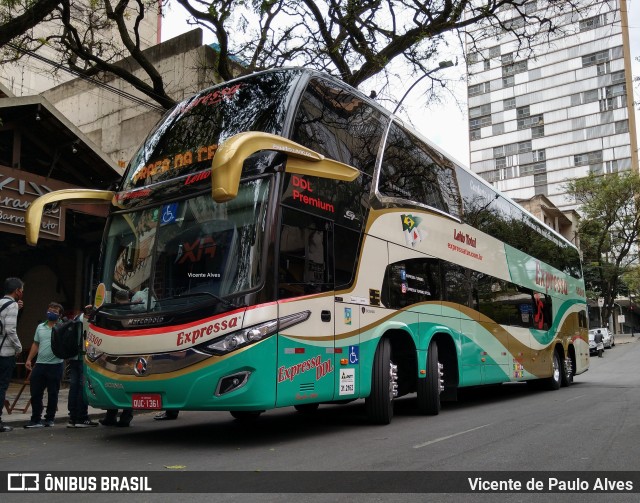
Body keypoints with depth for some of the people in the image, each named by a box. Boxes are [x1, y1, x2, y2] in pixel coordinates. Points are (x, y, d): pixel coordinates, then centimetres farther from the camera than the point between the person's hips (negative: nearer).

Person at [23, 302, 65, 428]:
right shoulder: (40, 327, 14)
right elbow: (36, 344, 19)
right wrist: (29, 359, 14)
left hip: (55, 365, -5)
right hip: (40, 364, 5)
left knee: (52, 394, 5)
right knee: (35, 393, 6)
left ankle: (50, 418, 17)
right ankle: (36, 419, 14)